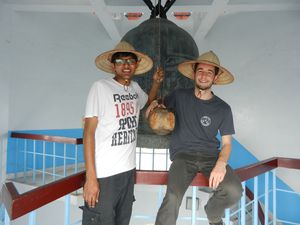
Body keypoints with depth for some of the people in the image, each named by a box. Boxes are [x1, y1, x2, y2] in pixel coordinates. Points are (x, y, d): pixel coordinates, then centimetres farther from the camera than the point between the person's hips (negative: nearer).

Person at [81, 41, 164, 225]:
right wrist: (91, 178, -16)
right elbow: (89, 132, -12)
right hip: (104, 174, -6)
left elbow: (149, 100, 33)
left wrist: (157, 82, 13)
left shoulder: (135, 88, 8)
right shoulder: (101, 87, -10)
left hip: (128, 170, 6)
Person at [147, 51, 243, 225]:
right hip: (183, 154, -1)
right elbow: (162, 106, 25)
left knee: (234, 191, -24)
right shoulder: (179, 96, 6)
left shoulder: (223, 109, 5)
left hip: (211, 155, 2)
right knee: (173, 197, -30)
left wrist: (221, 163, -16)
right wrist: (155, 105, -1)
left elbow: (227, 143, 5)